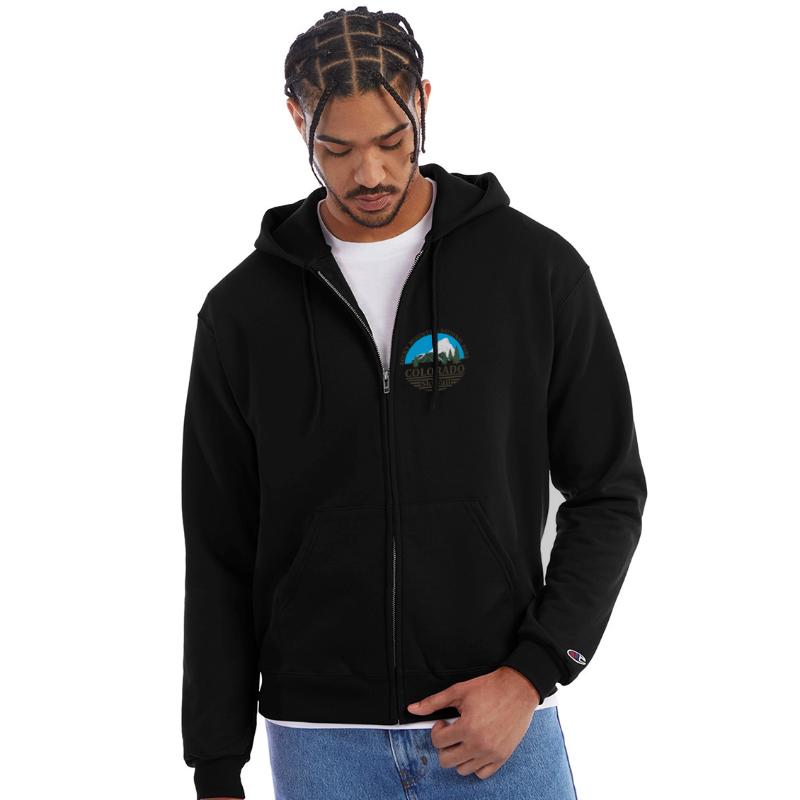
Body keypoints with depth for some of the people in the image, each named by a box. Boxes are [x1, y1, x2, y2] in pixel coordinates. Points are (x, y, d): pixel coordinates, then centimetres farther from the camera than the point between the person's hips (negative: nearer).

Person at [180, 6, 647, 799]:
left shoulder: (538, 269, -3)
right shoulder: (242, 310, 1)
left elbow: (610, 493, 1)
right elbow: (219, 556, 4)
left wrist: (532, 673, -10)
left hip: (499, 721, -1)